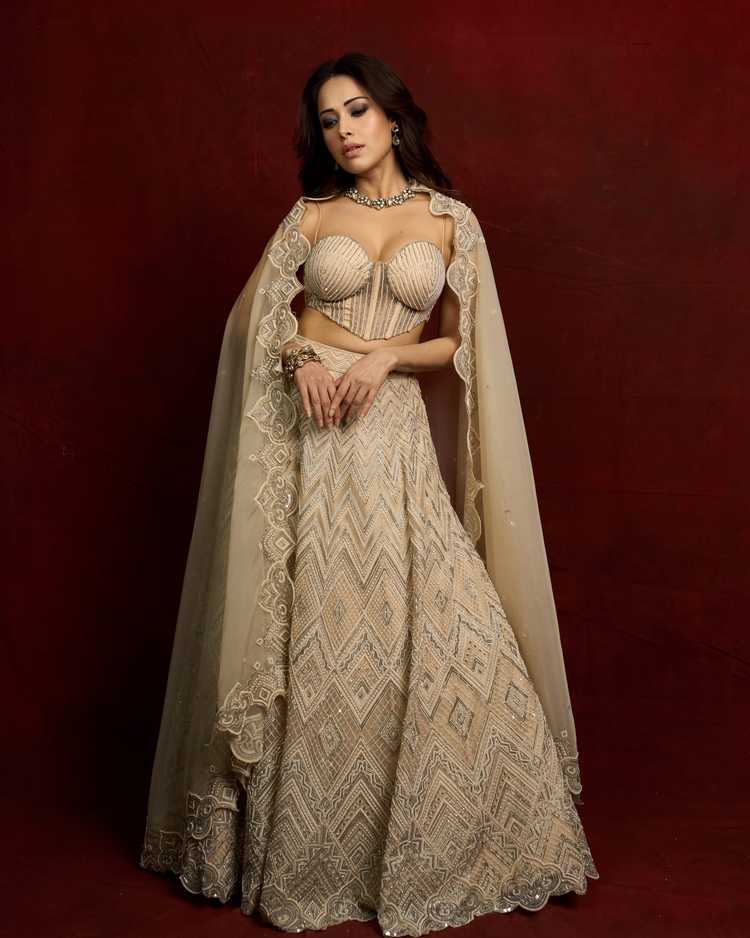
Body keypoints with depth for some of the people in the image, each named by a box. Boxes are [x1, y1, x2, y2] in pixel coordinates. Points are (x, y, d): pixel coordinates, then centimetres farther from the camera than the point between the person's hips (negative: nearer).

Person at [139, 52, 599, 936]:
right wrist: (301, 356, -10)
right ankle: (303, 844, 20)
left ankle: (430, 845, 15)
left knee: (435, 621, -5)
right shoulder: (310, 214, 10)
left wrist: (385, 356, -11)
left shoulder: (449, 219, 8)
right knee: (313, 628, 2)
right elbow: (252, 311, 10)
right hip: (306, 433, 0)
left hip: (395, 434, 0)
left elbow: (459, 340, 7)